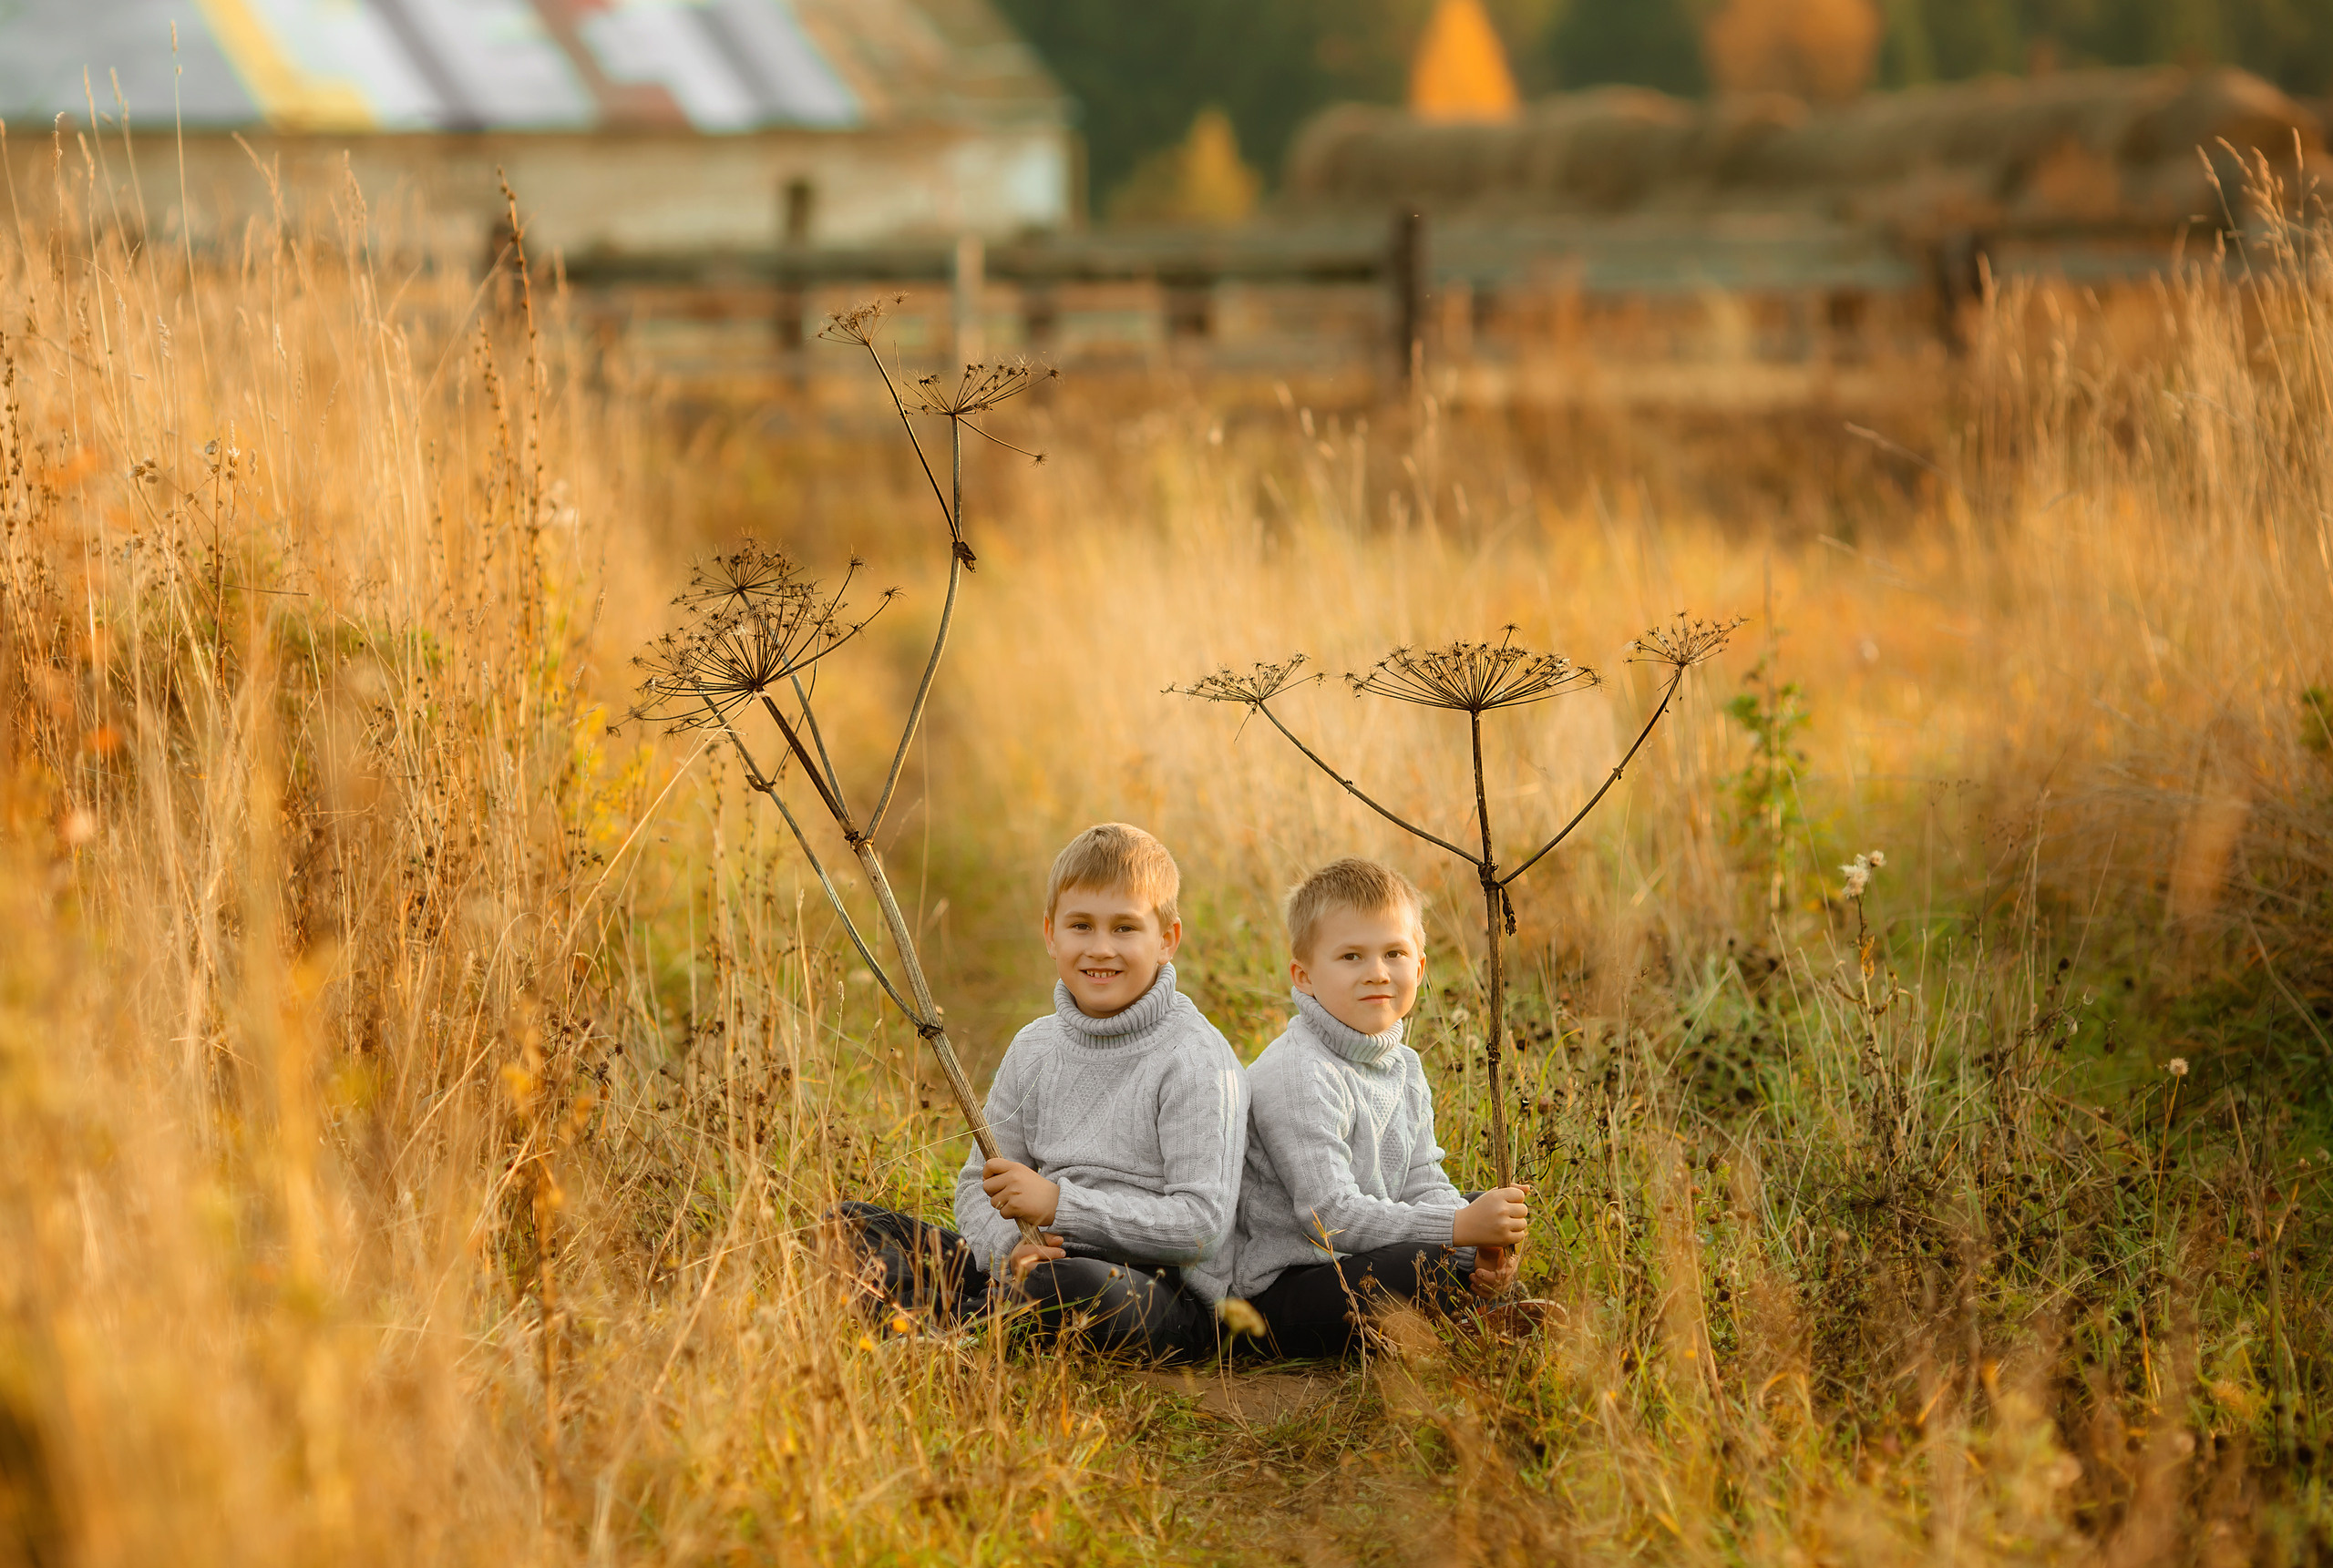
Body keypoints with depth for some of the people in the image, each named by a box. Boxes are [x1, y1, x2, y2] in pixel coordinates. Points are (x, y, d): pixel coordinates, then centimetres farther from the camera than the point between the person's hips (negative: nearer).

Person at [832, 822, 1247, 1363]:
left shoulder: (1195, 1061, -9)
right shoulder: (1035, 1049, 11)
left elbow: (1202, 1222, -15)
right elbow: (979, 1184, 13)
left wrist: (1059, 1203, -20)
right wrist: (1011, 1246, -12)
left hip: (1169, 1296, -6)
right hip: (1047, 1256, 7)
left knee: (1073, 1286, -42)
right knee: (853, 1224, -3)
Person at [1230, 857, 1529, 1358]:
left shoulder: (1402, 1068, 10)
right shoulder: (1297, 1077, -20)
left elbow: (1422, 1185, 9)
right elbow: (1330, 1215, -25)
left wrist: (1483, 1243, -12)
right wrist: (1461, 1228, -29)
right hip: (1283, 1292, -9)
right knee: (1429, 1264, -32)